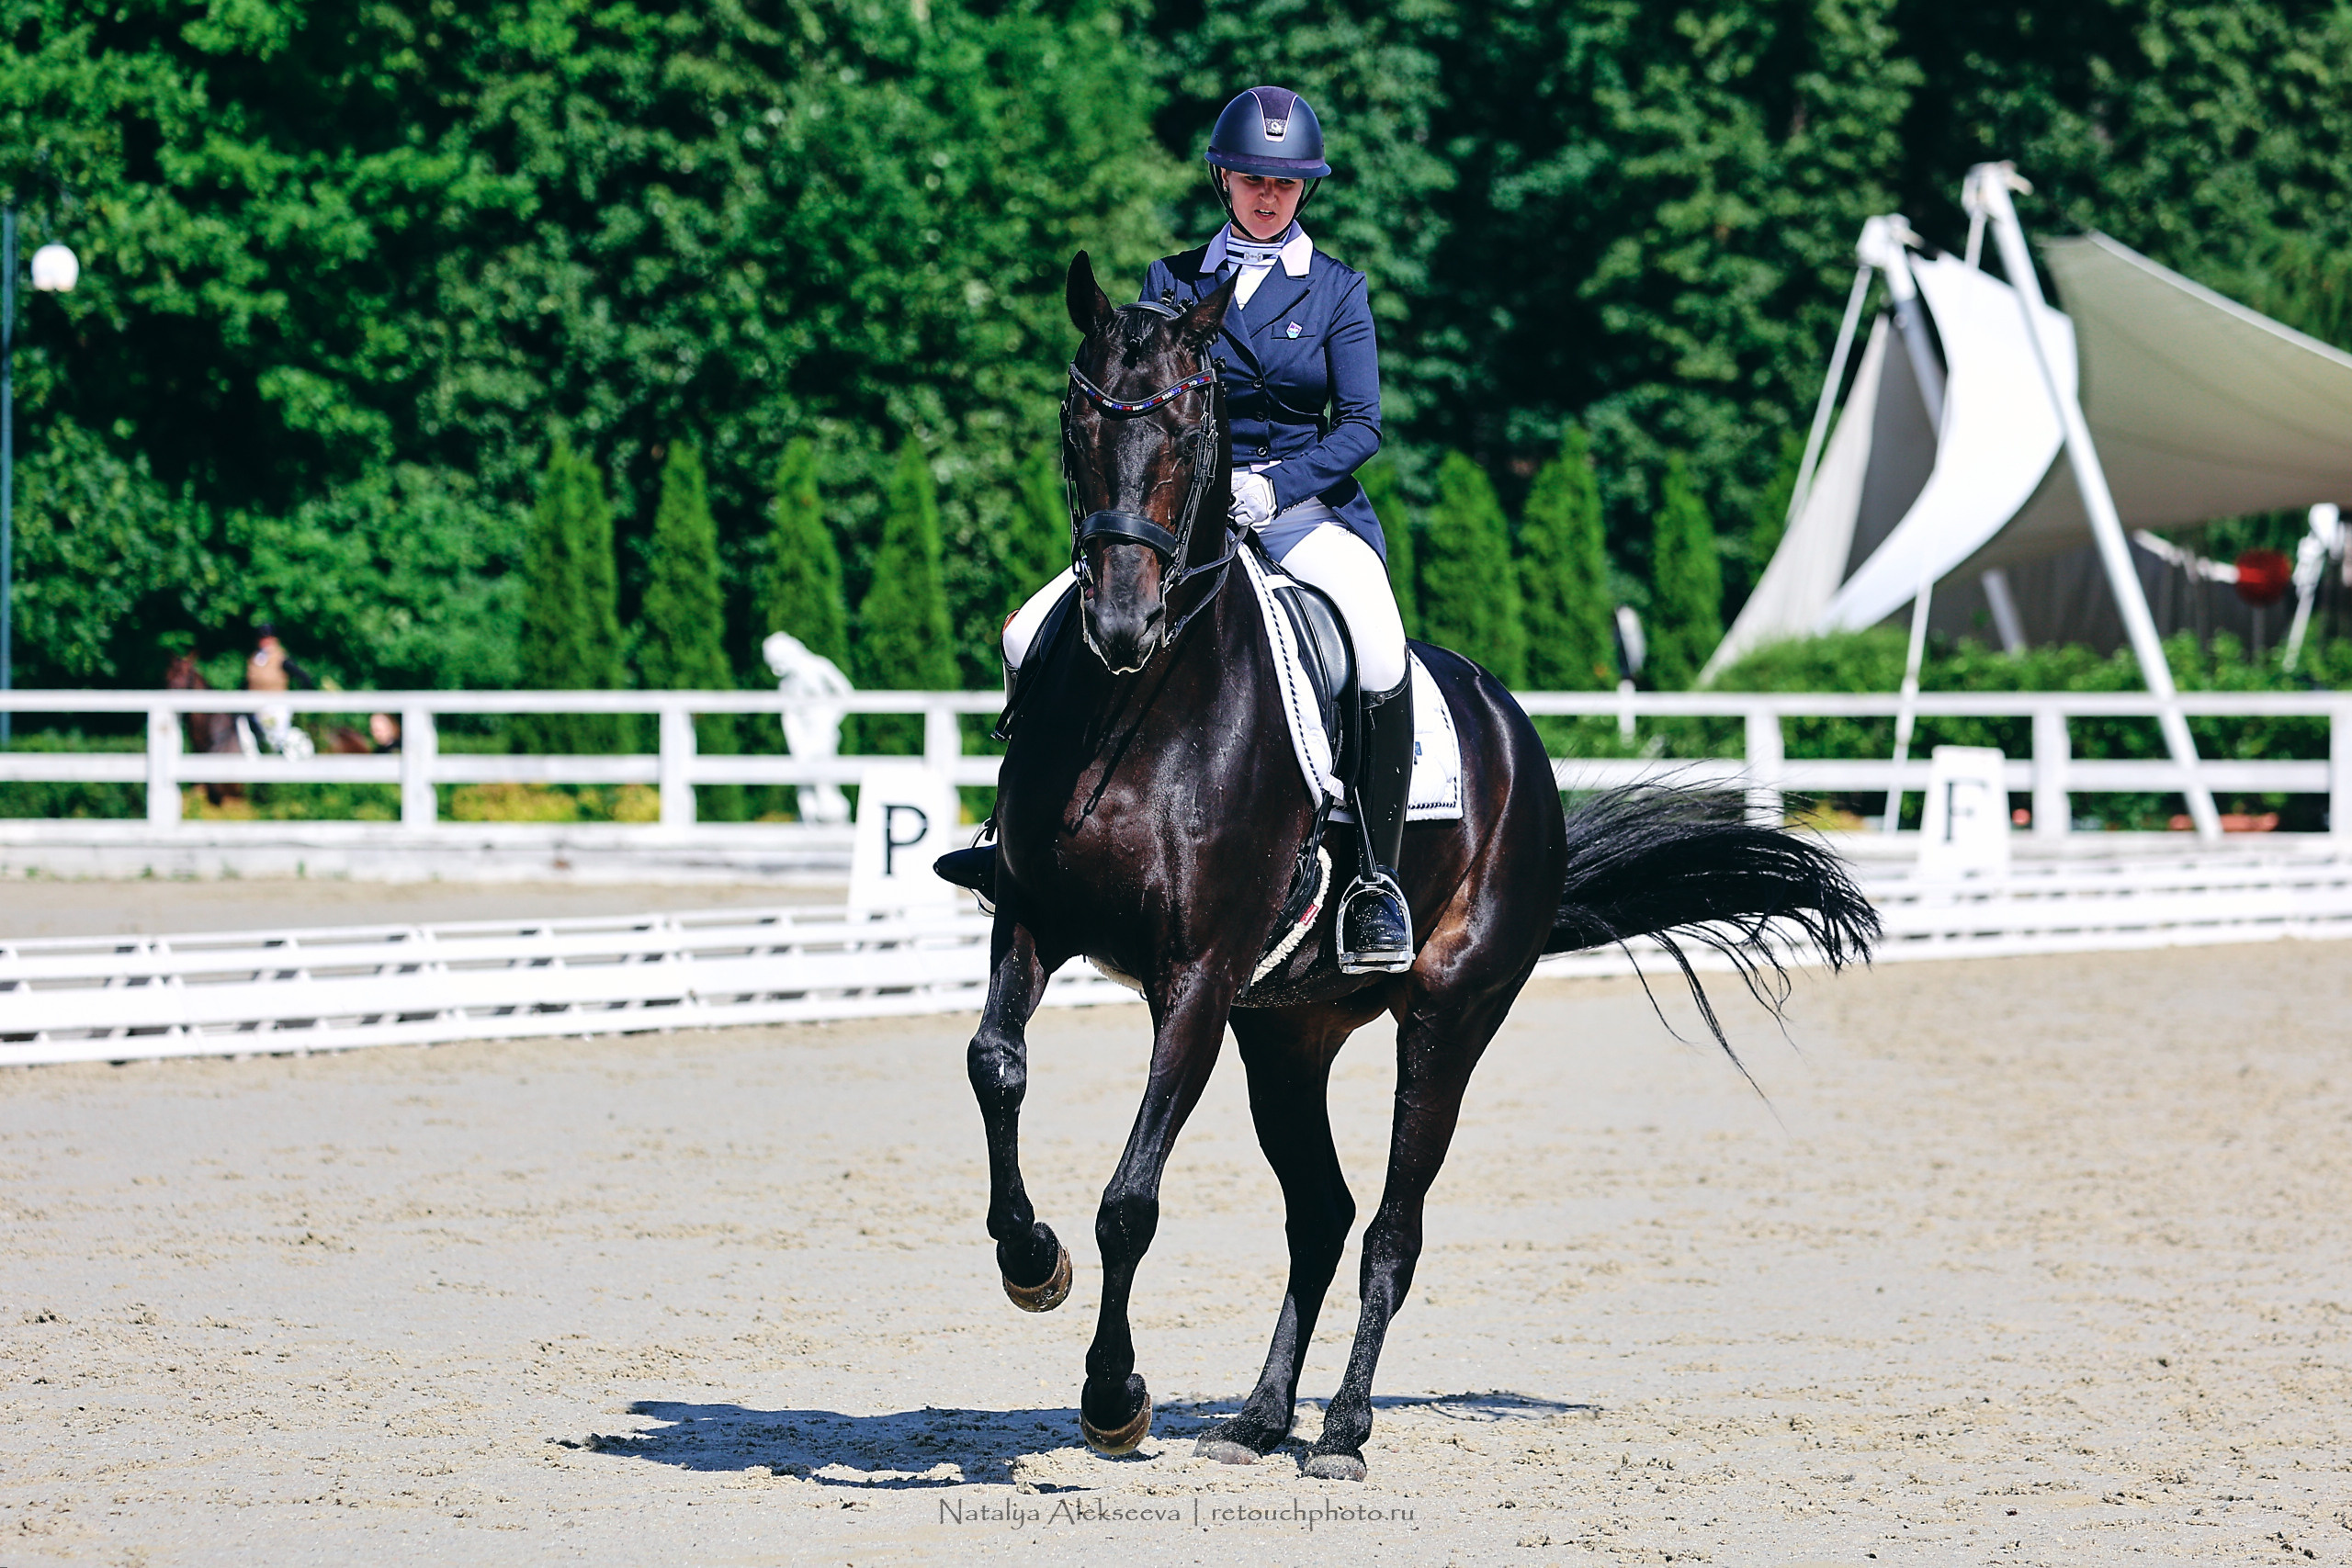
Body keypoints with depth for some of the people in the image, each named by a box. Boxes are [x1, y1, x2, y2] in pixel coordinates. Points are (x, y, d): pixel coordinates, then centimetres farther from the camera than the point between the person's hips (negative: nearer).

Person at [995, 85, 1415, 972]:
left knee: (1381, 657, -34)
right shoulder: (1172, 284, 12)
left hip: (1305, 507, -2)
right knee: (1032, 638, -18)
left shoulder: (1337, 291, 7)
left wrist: (1273, 486, -16)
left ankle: (1377, 880, -25)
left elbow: (1361, 426, 0)